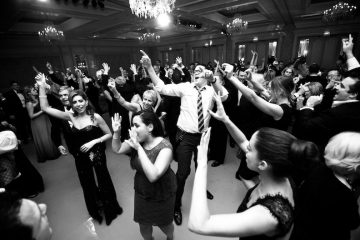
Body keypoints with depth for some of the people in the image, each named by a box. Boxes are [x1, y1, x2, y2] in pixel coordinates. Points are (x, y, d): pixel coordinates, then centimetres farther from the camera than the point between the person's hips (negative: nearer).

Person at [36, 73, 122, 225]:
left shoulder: (95, 117, -15)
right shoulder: (70, 116, -5)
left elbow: (109, 134, -8)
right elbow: (45, 108, -7)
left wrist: (93, 142, -19)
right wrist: (42, 87, -13)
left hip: (97, 155, -4)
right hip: (80, 158, 4)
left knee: (103, 182, 12)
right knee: (87, 185, 21)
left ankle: (110, 209, 40)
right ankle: (95, 212, 48)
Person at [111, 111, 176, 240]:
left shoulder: (165, 147, -31)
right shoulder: (137, 141, -14)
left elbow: (153, 176, -40)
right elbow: (117, 149, -1)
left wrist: (139, 148, -41)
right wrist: (116, 132, -18)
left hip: (162, 194, -4)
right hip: (142, 192, 4)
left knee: (164, 224, 22)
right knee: (144, 226, 21)